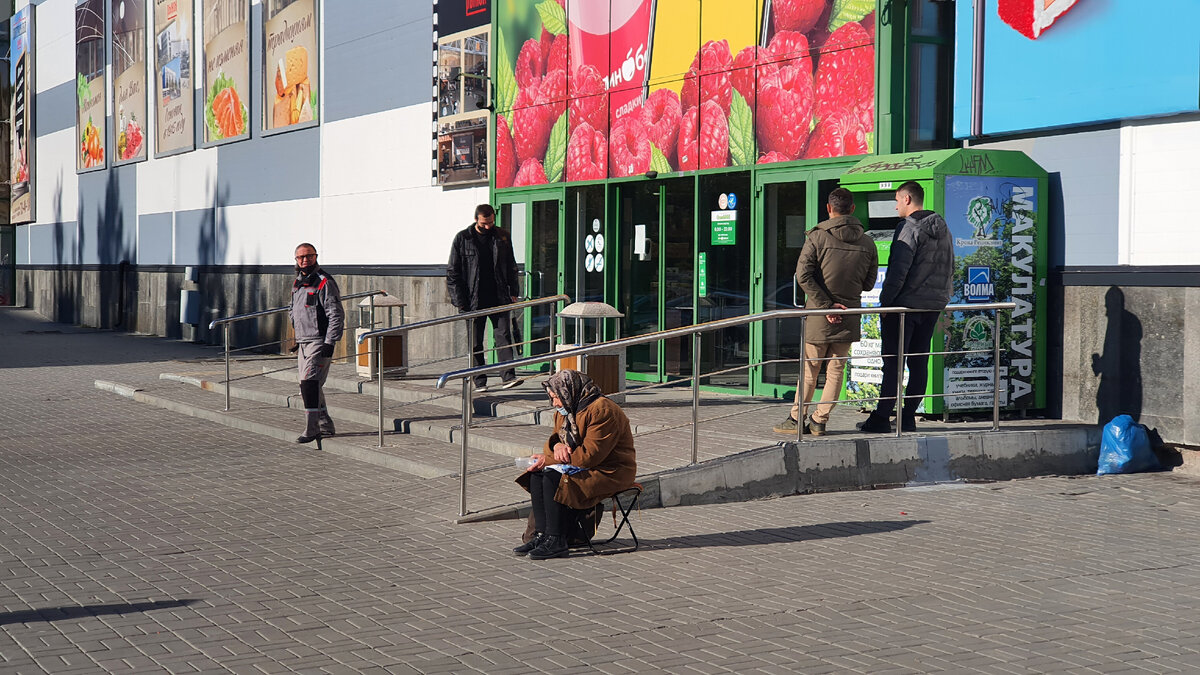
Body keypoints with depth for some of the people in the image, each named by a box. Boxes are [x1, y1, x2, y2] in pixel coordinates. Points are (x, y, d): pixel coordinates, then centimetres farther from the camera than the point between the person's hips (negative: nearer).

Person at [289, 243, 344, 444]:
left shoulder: (325, 283, -10)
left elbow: (336, 315, -14)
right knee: (310, 387, 11)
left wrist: (329, 343, -19)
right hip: (303, 343, 8)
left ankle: (311, 429, -15)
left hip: (319, 342, -8)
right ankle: (325, 425, 22)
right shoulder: (297, 283, 16)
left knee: (309, 383, -17)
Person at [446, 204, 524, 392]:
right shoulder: (462, 239, 1)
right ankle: (480, 382, 8)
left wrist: (513, 292, 8)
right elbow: (452, 272, 1)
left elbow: (511, 267, 18)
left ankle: (507, 377, -11)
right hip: (473, 301, -1)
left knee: (504, 337, -8)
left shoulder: (502, 237, 8)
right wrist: (459, 301, -6)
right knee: (475, 343, 3)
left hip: (499, 299, 1)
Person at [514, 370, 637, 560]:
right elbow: (554, 439, 16)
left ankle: (556, 541, -25)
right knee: (536, 475, -9)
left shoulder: (602, 410, -19)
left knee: (553, 479, -27)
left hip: (609, 471, -10)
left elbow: (590, 455, -24)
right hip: (581, 467, 10)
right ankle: (541, 536, -14)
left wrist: (549, 460, -19)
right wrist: (557, 445, -11)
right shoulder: (565, 411, 12)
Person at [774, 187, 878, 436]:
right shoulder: (867, 242, 2)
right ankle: (819, 420, 10)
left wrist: (825, 305, -13)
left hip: (818, 314, -2)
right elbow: (869, 283, 7)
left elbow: (803, 275, -15)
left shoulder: (817, 237, -8)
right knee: (836, 369, 9)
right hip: (849, 316, 2)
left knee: (810, 369, 7)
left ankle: (797, 418, 12)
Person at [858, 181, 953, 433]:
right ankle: (908, 417, 13)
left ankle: (881, 419, -3)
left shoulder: (909, 228, -13)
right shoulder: (942, 228, 14)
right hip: (933, 306, 8)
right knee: (919, 362, 10)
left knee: (893, 362, -5)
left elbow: (898, 270, -19)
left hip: (905, 304, -8)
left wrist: (885, 300, -14)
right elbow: (950, 267, 20)